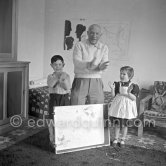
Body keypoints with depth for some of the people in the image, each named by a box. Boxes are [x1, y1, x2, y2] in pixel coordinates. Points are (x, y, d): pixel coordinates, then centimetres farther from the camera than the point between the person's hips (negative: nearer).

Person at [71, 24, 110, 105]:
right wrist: (89, 65, -34)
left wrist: (101, 67, -29)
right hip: (80, 81, -2)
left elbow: (104, 64, -3)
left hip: (96, 83, 3)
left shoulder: (104, 48, 9)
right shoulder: (79, 45, 0)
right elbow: (77, 63, -14)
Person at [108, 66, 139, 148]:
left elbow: (134, 98, -11)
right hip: (117, 106, 2)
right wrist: (112, 88, -20)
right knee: (117, 124, 10)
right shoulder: (117, 84, 0)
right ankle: (116, 138, 27)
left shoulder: (133, 86, -7)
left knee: (124, 125, 10)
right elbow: (113, 95, -3)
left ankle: (123, 139, 28)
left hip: (127, 107, -2)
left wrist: (128, 93, -28)